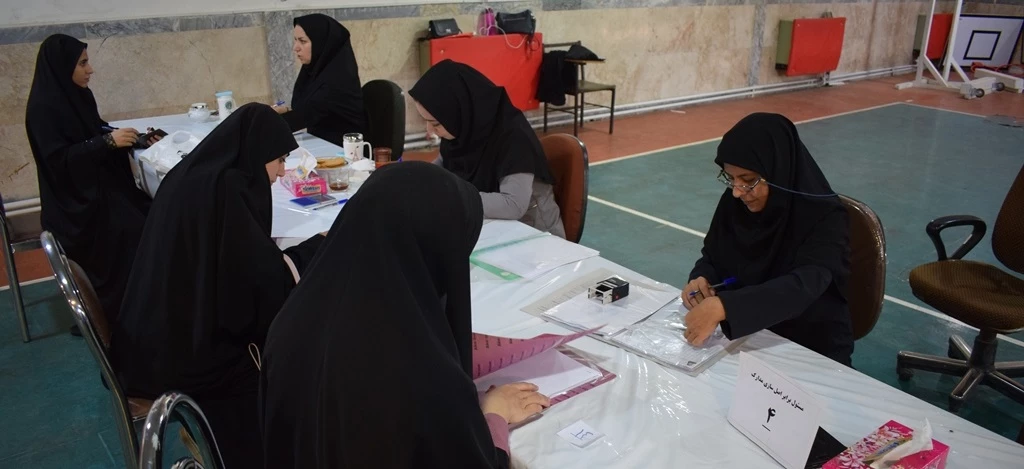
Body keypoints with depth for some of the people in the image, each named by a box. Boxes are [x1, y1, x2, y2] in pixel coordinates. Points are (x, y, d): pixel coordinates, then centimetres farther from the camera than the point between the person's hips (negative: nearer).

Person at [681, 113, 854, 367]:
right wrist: (702, 279, -14)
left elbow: (802, 288, -34)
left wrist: (722, 306, -47)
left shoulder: (825, 218, -19)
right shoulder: (733, 203, -5)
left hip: (813, 353, -5)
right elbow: (712, 256, 9)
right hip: (744, 338, 5)